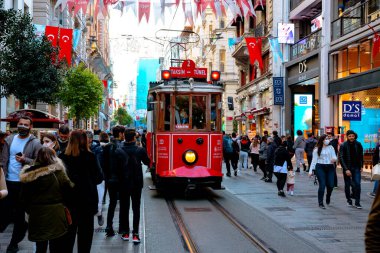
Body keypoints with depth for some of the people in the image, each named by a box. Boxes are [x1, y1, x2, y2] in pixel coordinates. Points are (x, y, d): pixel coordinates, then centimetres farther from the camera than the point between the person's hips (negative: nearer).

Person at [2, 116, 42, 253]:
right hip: (8, 181, 4)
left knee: (19, 212, 6)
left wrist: (25, 160, -22)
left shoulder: (35, 143, -6)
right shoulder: (9, 139, 6)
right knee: (6, 209, 10)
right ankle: (23, 226, 37)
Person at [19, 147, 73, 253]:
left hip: (37, 216, 3)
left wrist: (30, 210, 13)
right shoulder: (58, 172, -9)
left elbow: (23, 198, 1)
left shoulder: (29, 174, -2)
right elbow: (69, 188, -9)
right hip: (55, 215, -2)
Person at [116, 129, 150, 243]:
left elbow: (115, 166, -6)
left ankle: (125, 232, 18)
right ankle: (135, 233, 2)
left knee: (124, 208, 13)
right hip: (137, 183, 0)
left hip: (123, 184, 0)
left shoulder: (118, 151, -10)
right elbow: (147, 162, 5)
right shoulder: (140, 150, -10)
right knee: (136, 208, 7)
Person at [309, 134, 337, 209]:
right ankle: (320, 203, 2)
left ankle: (328, 196, 32)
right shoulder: (317, 149, 4)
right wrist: (311, 170, -2)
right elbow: (314, 160, 4)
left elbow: (334, 157, 8)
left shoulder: (330, 148, 10)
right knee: (322, 185, -9)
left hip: (330, 167, 2)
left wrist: (334, 159, -17)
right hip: (320, 167, -2)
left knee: (330, 185, -2)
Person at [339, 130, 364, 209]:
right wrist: (346, 169, -18)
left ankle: (357, 202, -2)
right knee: (347, 185, 8)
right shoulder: (343, 145, -9)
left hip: (356, 168, 1)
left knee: (357, 184, -7)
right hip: (347, 168, -1)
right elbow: (341, 158, -12)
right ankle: (349, 200, 24)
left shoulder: (358, 144, -1)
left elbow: (361, 156, 9)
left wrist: (361, 166, 3)